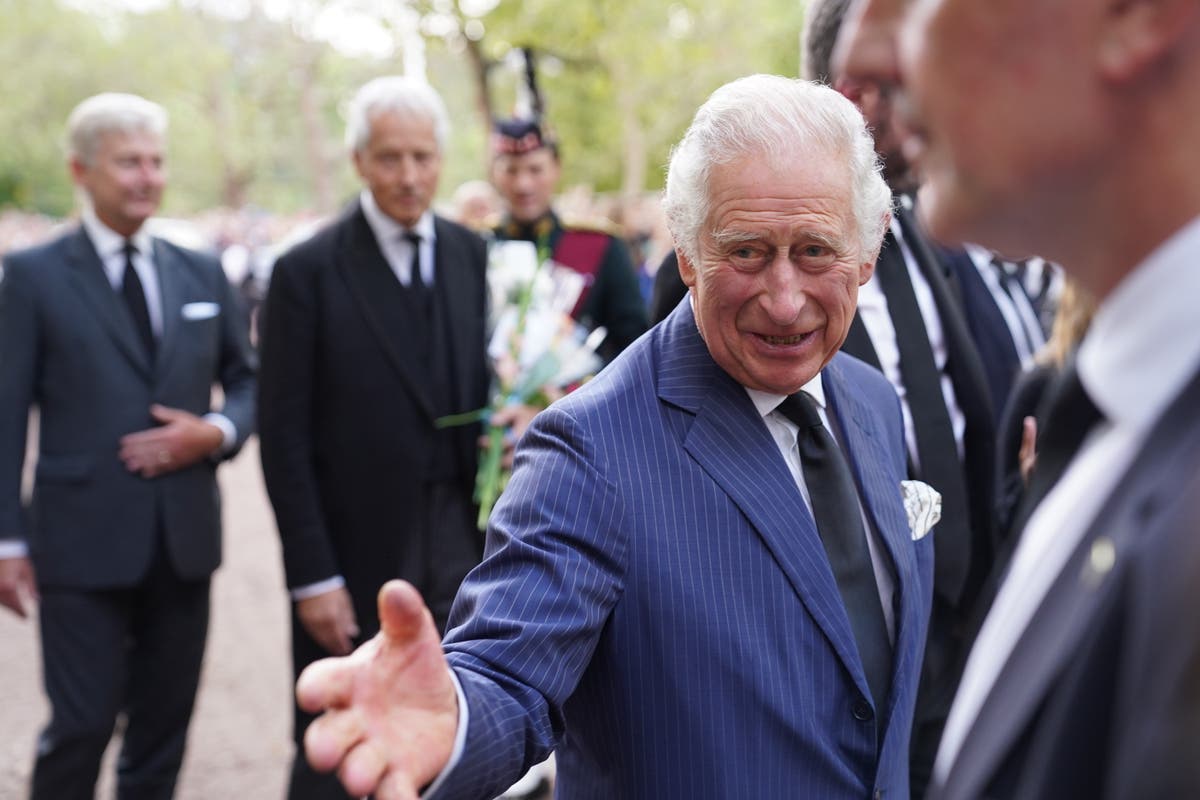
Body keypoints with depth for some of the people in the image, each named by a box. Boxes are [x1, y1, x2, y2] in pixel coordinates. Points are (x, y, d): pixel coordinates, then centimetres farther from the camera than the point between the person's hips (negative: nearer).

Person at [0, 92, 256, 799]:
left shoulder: (203, 274, 10)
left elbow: (247, 382, 17)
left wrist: (217, 432, -6)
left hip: (184, 541, 4)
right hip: (83, 545, -4)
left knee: (165, 729, 11)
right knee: (82, 726, -3)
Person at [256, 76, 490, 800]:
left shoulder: (472, 255, 6)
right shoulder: (309, 272, -8)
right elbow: (285, 438, -9)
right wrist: (313, 576, -12)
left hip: (460, 543, 5)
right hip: (357, 552, -4)